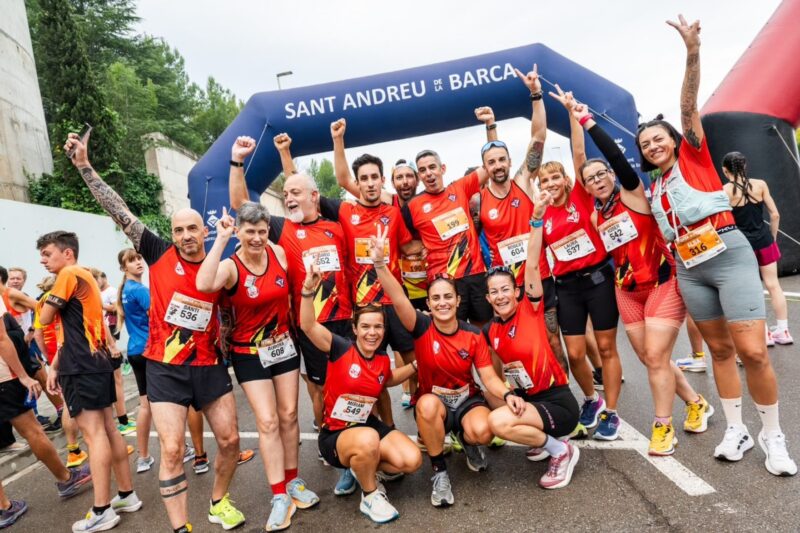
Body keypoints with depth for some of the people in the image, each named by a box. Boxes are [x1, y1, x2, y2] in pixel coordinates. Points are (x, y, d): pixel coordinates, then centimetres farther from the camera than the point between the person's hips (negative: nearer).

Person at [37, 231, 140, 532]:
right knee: (107, 429, 12)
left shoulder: (69, 275, -9)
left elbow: (45, 318, -9)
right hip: (96, 362, 9)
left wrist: (48, 295, 10)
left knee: (93, 433, -7)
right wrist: (55, 367, 19)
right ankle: (127, 494, 19)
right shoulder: (84, 277, 20)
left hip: (83, 368, -9)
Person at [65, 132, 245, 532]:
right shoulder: (159, 254, -3)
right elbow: (120, 213, -5)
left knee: (229, 439, 6)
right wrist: (85, 167, -7)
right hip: (165, 368, -2)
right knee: (172, 449, -5)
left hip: (209, 365, 2)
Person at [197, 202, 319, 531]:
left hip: (284, 346, 4)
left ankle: (292, 482, 26)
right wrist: (221, 239, -34)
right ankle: (279, 497, 6)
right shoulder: (230, 267, -18)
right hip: (249, 354, -4)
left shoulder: (279, 253, -7)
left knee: (288, 415, 10)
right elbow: (203, 284, -41)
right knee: (267, 422, -5)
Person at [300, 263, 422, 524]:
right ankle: (369, 496, -9)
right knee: (368, 440, -40)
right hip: (334, 434, -5)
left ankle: (362, 468, 12)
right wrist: (308, 290, -46)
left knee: (412, 460, -16)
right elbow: (308, 326, -31)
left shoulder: (383, 359, 0)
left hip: (368, 425, 5)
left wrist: (416, 365, 12)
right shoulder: (341, 349, -15)